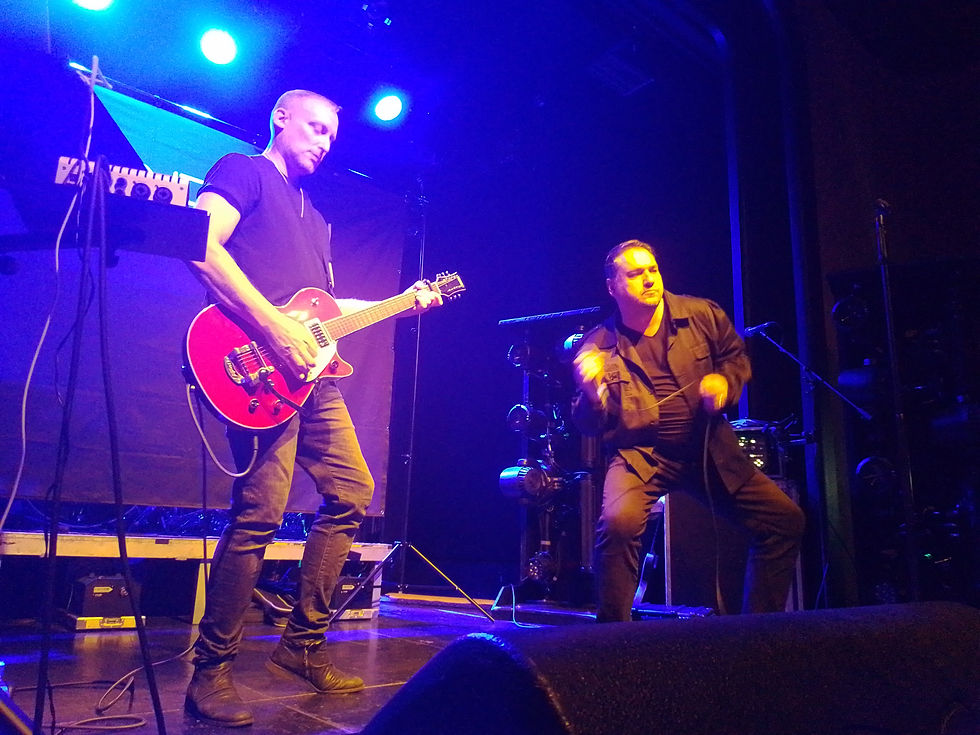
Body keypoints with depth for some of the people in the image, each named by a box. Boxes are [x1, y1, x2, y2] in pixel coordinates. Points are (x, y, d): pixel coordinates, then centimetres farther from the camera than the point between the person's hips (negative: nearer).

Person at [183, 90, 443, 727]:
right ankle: (211, 673, 3)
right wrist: (275, 327, -20)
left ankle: (304, 645, 18)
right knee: (261, 513, -14)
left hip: (310, 372, 9)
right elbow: (204, 249, -13)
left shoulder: (314, 216, 30)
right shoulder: (242, 172, 5)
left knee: (351, 494, 6)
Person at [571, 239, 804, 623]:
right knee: (618, 521, -31)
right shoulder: (598, 346, -4)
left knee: (786, 518, -4)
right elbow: (590, 425, -2)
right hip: (639, 454, -3)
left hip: (709, 447, 4)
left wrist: (724, 380, -5)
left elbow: (737, 355, 18)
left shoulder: (701, 315, 1)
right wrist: (592, 392, -24)